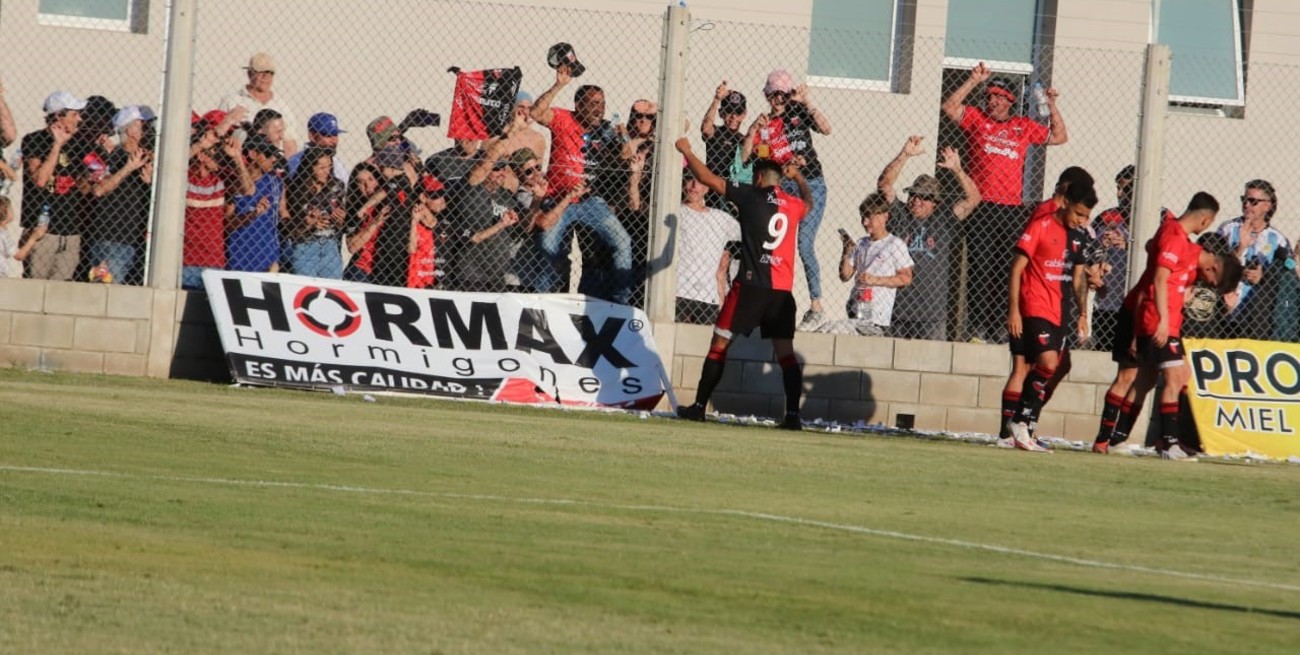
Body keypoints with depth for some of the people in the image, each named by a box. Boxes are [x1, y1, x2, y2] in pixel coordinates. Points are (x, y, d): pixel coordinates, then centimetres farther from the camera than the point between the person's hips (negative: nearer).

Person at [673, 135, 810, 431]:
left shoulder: (751, 195, 1)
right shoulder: (793, 205, 13)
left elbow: (706, 177, 5)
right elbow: (808, 201, 41)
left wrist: (686, 151, 18)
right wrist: (799, 177, 49)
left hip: (751, 285, -4)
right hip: (782, 291, 4)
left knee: (720, 343, 4)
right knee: (785, 351, 5)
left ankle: (699, 406, 3)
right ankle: (793, 414, -6)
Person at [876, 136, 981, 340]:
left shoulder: (943, 221, 10)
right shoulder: (899, 216, 9)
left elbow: (972, 197, 4)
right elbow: (884, 184, -1)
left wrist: (957, 170, -9)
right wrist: (904, 155, -10)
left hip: (933, 311, 0)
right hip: (897, 307, 0)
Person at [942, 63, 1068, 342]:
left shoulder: (1024, 126, 15)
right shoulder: (977, 118, 10)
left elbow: (1059, 137, 22)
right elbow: (949, 106, -3)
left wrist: (1053, 107, 10)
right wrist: (974, 81, -7)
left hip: (1013, 210, 2)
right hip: (982, 209, -2)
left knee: (1008, 271, -2)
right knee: (980, 269, -6)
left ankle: (999, 329, -1)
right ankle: (977, 328, -7)